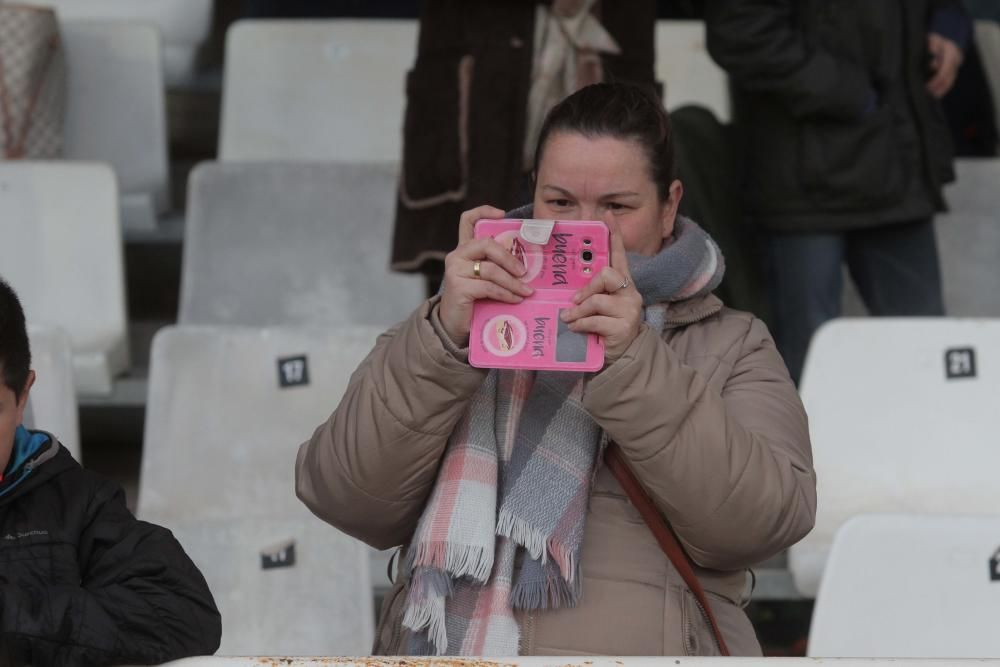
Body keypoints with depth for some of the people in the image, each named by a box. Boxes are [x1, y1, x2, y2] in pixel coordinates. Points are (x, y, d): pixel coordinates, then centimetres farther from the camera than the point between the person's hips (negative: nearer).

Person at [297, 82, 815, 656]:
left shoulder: (731, 348, 14)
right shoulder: (462, 322, 16)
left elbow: (764, 522, -4)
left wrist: (635, 365, -13)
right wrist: (444, 340, -10)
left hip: (651, 647, -1)